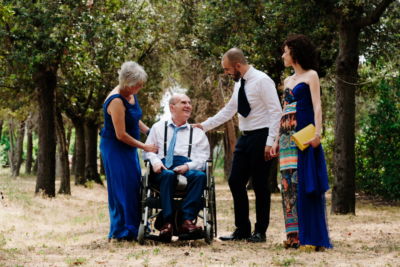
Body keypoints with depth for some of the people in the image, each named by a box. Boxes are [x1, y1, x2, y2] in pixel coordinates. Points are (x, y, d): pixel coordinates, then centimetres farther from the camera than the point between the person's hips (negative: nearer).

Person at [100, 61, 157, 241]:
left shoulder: (131, 95, 2)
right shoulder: (116, 101, -25)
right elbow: (121, 135, -23)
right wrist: (144, 147, -15)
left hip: (128, 148, 9)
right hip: (114, 148, -9)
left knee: (135, 185, 9)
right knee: (122, 188, -6)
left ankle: (135, 228, 16)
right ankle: (121, 231, 1)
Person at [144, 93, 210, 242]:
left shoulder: (197, 132, 24)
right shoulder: (158, 127, 25)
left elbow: (203, 157, 11)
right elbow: (148, 150, 17)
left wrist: (188, 166, -10)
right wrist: (155, 161, -7)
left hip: (189, 169, 1)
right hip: (164, 168, -1)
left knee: (200, 175, -35)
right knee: (168, 175, -39)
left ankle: (187, 220, -43)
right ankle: (167, 222, -44)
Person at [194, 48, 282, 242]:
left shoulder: (262, 81, -13)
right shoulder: (239, 84, 12)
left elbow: (276, 112, -16)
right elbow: (229, 110, 22)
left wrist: (270, 142, -21)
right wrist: (204, 125, 18)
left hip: (260, 138, -8)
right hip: (245, 138, 8)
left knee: (260, 185, -1)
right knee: (235, 182, 6)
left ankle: (260, 232, 9)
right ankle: (242, 230, 15)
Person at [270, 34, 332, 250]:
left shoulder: (310, 76, 0)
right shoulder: (288, 81, 21)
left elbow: (317, 106, -9)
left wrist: (317, 132, -21)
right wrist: (277, 140, 18)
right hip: (287, 137, 7)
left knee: (304, 183, -10)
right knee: (289, 184, 3)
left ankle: (311, 237, -8)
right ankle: (294, 235, 6)